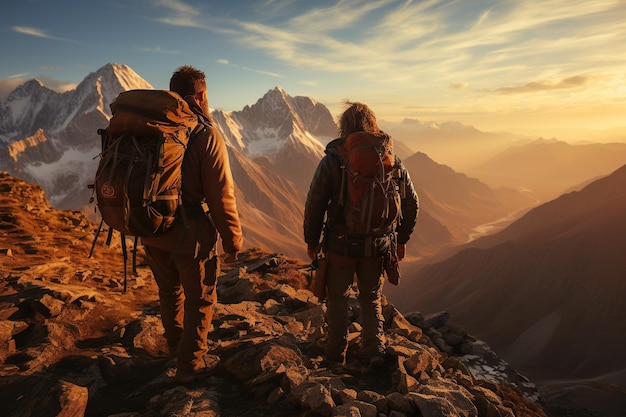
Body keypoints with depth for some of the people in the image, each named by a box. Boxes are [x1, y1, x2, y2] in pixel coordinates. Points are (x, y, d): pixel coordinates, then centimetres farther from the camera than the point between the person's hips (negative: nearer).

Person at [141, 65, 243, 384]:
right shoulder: (206, 136, -17)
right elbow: (221, 197, -19)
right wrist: (233, 240, -8)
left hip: (152, 230, 6)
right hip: (190, 233, -6)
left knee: (169, 291, 25)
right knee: (200, 298, 13)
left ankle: (176, 346, 47)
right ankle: (190, 364, 26)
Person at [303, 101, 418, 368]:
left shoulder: (332, 160, -13)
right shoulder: (391, 161, -3)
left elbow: (315, 204, -10)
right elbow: (411, 203, 4)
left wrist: (311, 239, 4)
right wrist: (401, 239, 16)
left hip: (339, 244, -2)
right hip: (377, 246, 3)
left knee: (337, 299, 17)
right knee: (371, 298, 23)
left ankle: (336, 354, 29)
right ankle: (374, 349, 19)